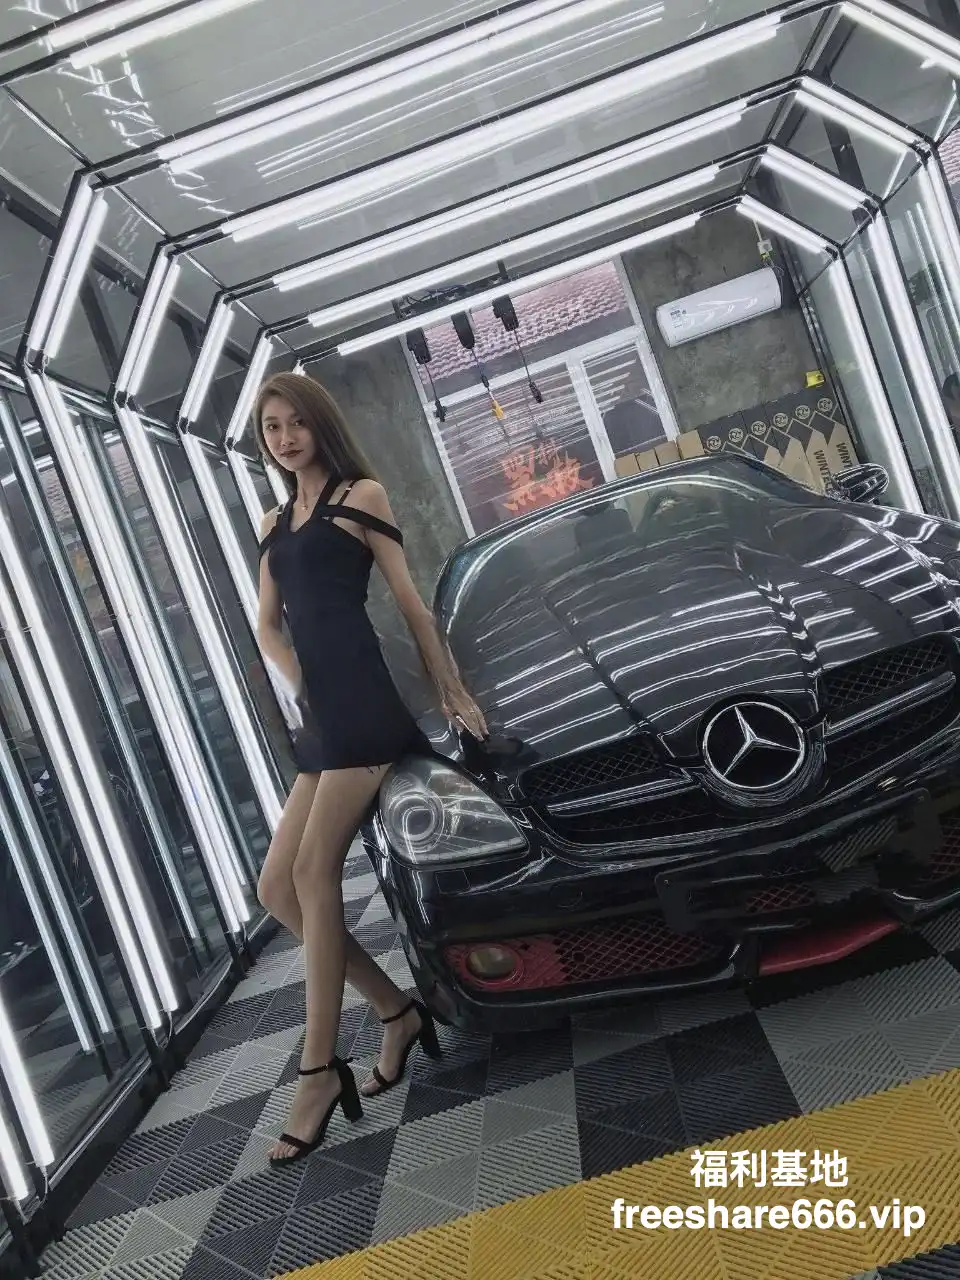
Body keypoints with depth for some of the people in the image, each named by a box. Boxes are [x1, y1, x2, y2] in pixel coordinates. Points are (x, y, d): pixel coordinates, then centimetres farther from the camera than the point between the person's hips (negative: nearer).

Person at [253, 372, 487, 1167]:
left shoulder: (360, 495, 4)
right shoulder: (274, 524, 22)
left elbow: (411, 602, 1)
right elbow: (268, 629, 22)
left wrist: (455, 695, 1)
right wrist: (310, 689, 7)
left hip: (367, 705, -7)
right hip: (324, 720, 7)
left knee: (314, 874, -11)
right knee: (277, 886, 3)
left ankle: (320, 1069, 0)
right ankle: (399, 1012, 14)